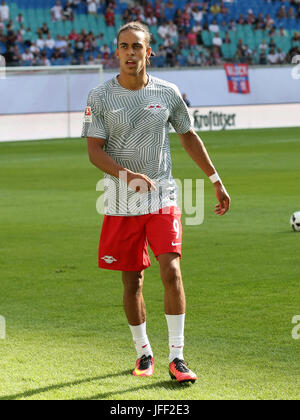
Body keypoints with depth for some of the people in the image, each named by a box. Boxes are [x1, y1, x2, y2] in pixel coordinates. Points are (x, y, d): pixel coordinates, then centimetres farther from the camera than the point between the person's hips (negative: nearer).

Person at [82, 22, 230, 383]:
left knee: (171, 271, -14)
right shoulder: (100, 97, -3)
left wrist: (217, 181, 16)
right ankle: (143, 353, 24)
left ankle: (176, 357, -8)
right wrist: (127, 174, -24)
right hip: (121, 203, 0)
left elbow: (189, 137, 15)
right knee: (132, 281, 6)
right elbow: (94, 150, -7)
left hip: (162, 198, 0)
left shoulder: (168, 93, 2)